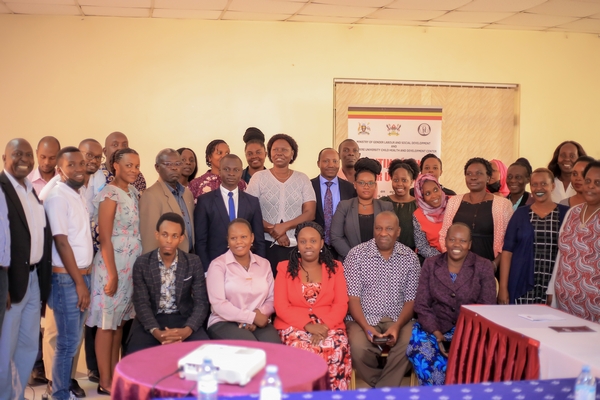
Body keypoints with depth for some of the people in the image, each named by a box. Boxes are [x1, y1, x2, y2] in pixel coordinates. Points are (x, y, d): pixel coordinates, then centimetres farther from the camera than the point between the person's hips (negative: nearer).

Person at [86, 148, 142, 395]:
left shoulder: (133, 192, 8)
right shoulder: (110, 195, -14)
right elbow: (105, 238, -16)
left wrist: (136, 267, 9)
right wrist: (112, 274, -16)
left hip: (132, 265, 8)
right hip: (113, 265, -7)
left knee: (120, 320, 14)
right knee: (107, 322, 2)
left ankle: (115, 373, 24)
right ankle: (105, 382, 10)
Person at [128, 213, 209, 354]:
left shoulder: (193, 262, 0)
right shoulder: (142, 263, -2)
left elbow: (201, 302, -3)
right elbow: (141, 303, -7)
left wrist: (187, 330, -22)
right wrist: (155, 331, -25)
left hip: (184, 319, 1)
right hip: (151, 321, -1)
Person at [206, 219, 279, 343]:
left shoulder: (264, 264, 13)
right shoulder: (218, 265, -1)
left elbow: (271, 299, 10)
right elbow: (218, 304, -9)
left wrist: (259, 314, -12)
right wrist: (252, 317, -12)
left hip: (259, 322, 4)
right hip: (225, 322, -3)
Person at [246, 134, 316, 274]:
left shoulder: (302, 179, 7)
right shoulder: (258, 177, 4)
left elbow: (310, 213, 0)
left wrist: (284, 226, -13)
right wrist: (273, 230, -14)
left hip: (296, 246, 1)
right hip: (266, 245, -1)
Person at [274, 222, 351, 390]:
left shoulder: (335, 268, 12)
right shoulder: (285, 268, 9)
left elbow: (341, 304, 3)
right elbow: (281, 307, -1)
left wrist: (324, 326, -16)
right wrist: (308, 325, -16)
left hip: (328, 326, 1)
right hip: (294, 325, -1)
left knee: (338, 347, -31)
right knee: (303, 349, -33)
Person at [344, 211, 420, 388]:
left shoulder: (410, 258, 5)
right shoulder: (357, 254, 0)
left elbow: (411, 299, 3)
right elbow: (352, 297, -4)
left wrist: (397, 326, -14)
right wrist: (366, 327, -18)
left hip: (398, 320, 2)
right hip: (363, 319, -1)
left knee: (410, 345, -29)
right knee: (359, 347, -31)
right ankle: (388, 388, -3)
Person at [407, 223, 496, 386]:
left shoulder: (484, 267, 4)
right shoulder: (430, 265, 7)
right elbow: (422, 306, 3)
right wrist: (436, 333, -14)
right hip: (436, 328, 1)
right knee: (419, 348, -30)